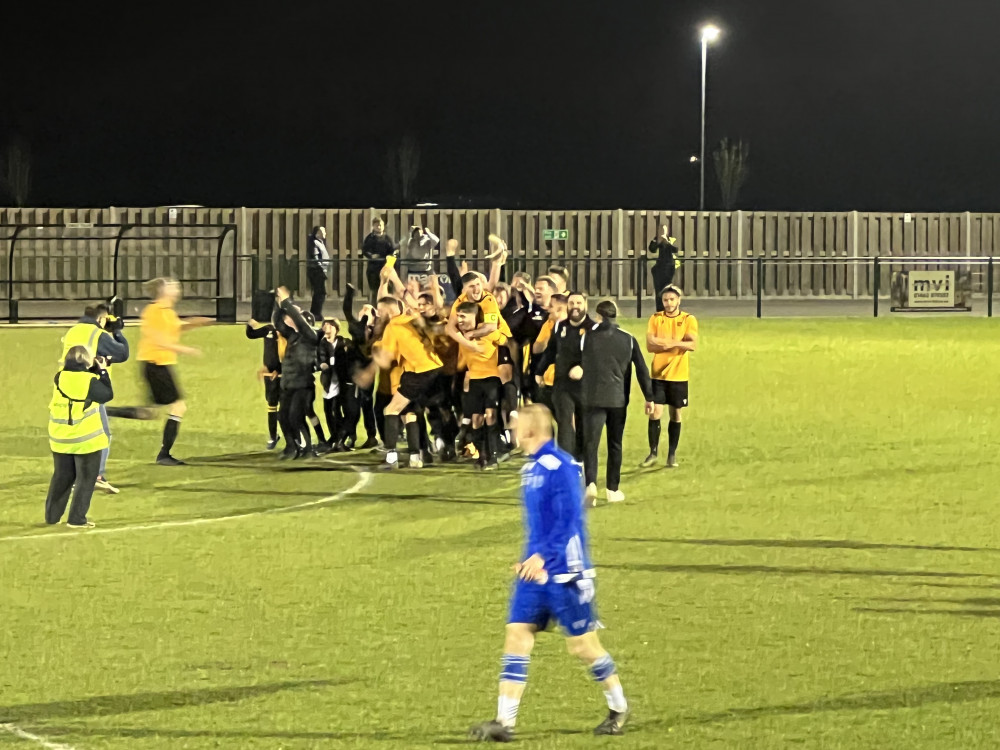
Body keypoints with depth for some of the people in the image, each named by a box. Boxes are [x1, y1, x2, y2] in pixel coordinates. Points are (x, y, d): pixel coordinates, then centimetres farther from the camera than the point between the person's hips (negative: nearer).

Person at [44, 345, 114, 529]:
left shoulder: (59, 377, -2)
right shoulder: (90, 381, -16)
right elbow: (107, 395, -6)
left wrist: (94, 370, 10)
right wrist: (102, 372, 2)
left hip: (61, 438, 5)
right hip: (86, 439, -5)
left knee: (61, 477, 17)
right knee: (86, 479, 5)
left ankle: (52, 515, 20)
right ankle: (77, 518, 2)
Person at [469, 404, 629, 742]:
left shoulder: (560, 467, -17)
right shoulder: (531, 468, 11)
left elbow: (569, 522, -22)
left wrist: (542, 556, -28)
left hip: (564, 573, -8)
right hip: (535, 572, 8)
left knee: (582, 644, 3)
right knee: (516, 636, -1)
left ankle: (619, 709, 23)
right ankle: (504, 722, -3)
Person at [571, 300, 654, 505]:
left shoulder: (588, 336, 0)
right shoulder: (628, 340, 4)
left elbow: (580, 367, 8)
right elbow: (642, 370, 4)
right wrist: (649, 397, 10)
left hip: (592, 398, -2)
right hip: (618, 399, 2)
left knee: (590, 443, -5)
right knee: (615, 445, 14)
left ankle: (591, 483, -26)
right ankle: (613, 490, 18)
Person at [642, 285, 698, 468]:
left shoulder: (688, 320, 0)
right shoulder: (655, 319, 3)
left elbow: (693, 344, -13)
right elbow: (650, 345, -7)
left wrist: (665, 342, -18)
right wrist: (677, 343, -15)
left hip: (679, 375, 0)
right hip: (658, 374, 0)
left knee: (676, 414, 6)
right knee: (655, 413, -6)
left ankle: (672, 455, 15)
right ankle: (653, 453, 4)